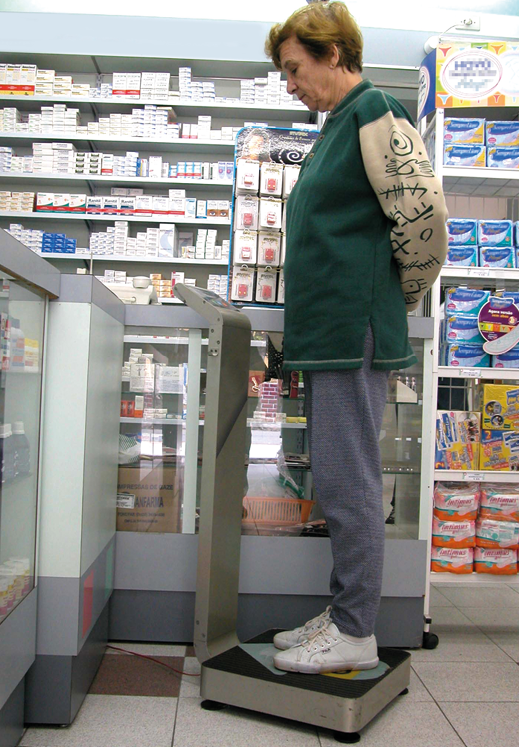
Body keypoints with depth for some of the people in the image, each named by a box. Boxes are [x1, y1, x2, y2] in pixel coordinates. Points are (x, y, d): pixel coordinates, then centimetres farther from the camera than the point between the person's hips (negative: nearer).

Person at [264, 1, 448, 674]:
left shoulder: (374, 111, -6)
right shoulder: (338, 126, 23)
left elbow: (424, 213, -14)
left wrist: (401, 298, -2)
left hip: (355, 330, -10)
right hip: (329, 332, 10)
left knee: (348, 481, -4)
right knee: (339, 480, 13)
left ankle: (357, 633, 9)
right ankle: (344, 614, 25)